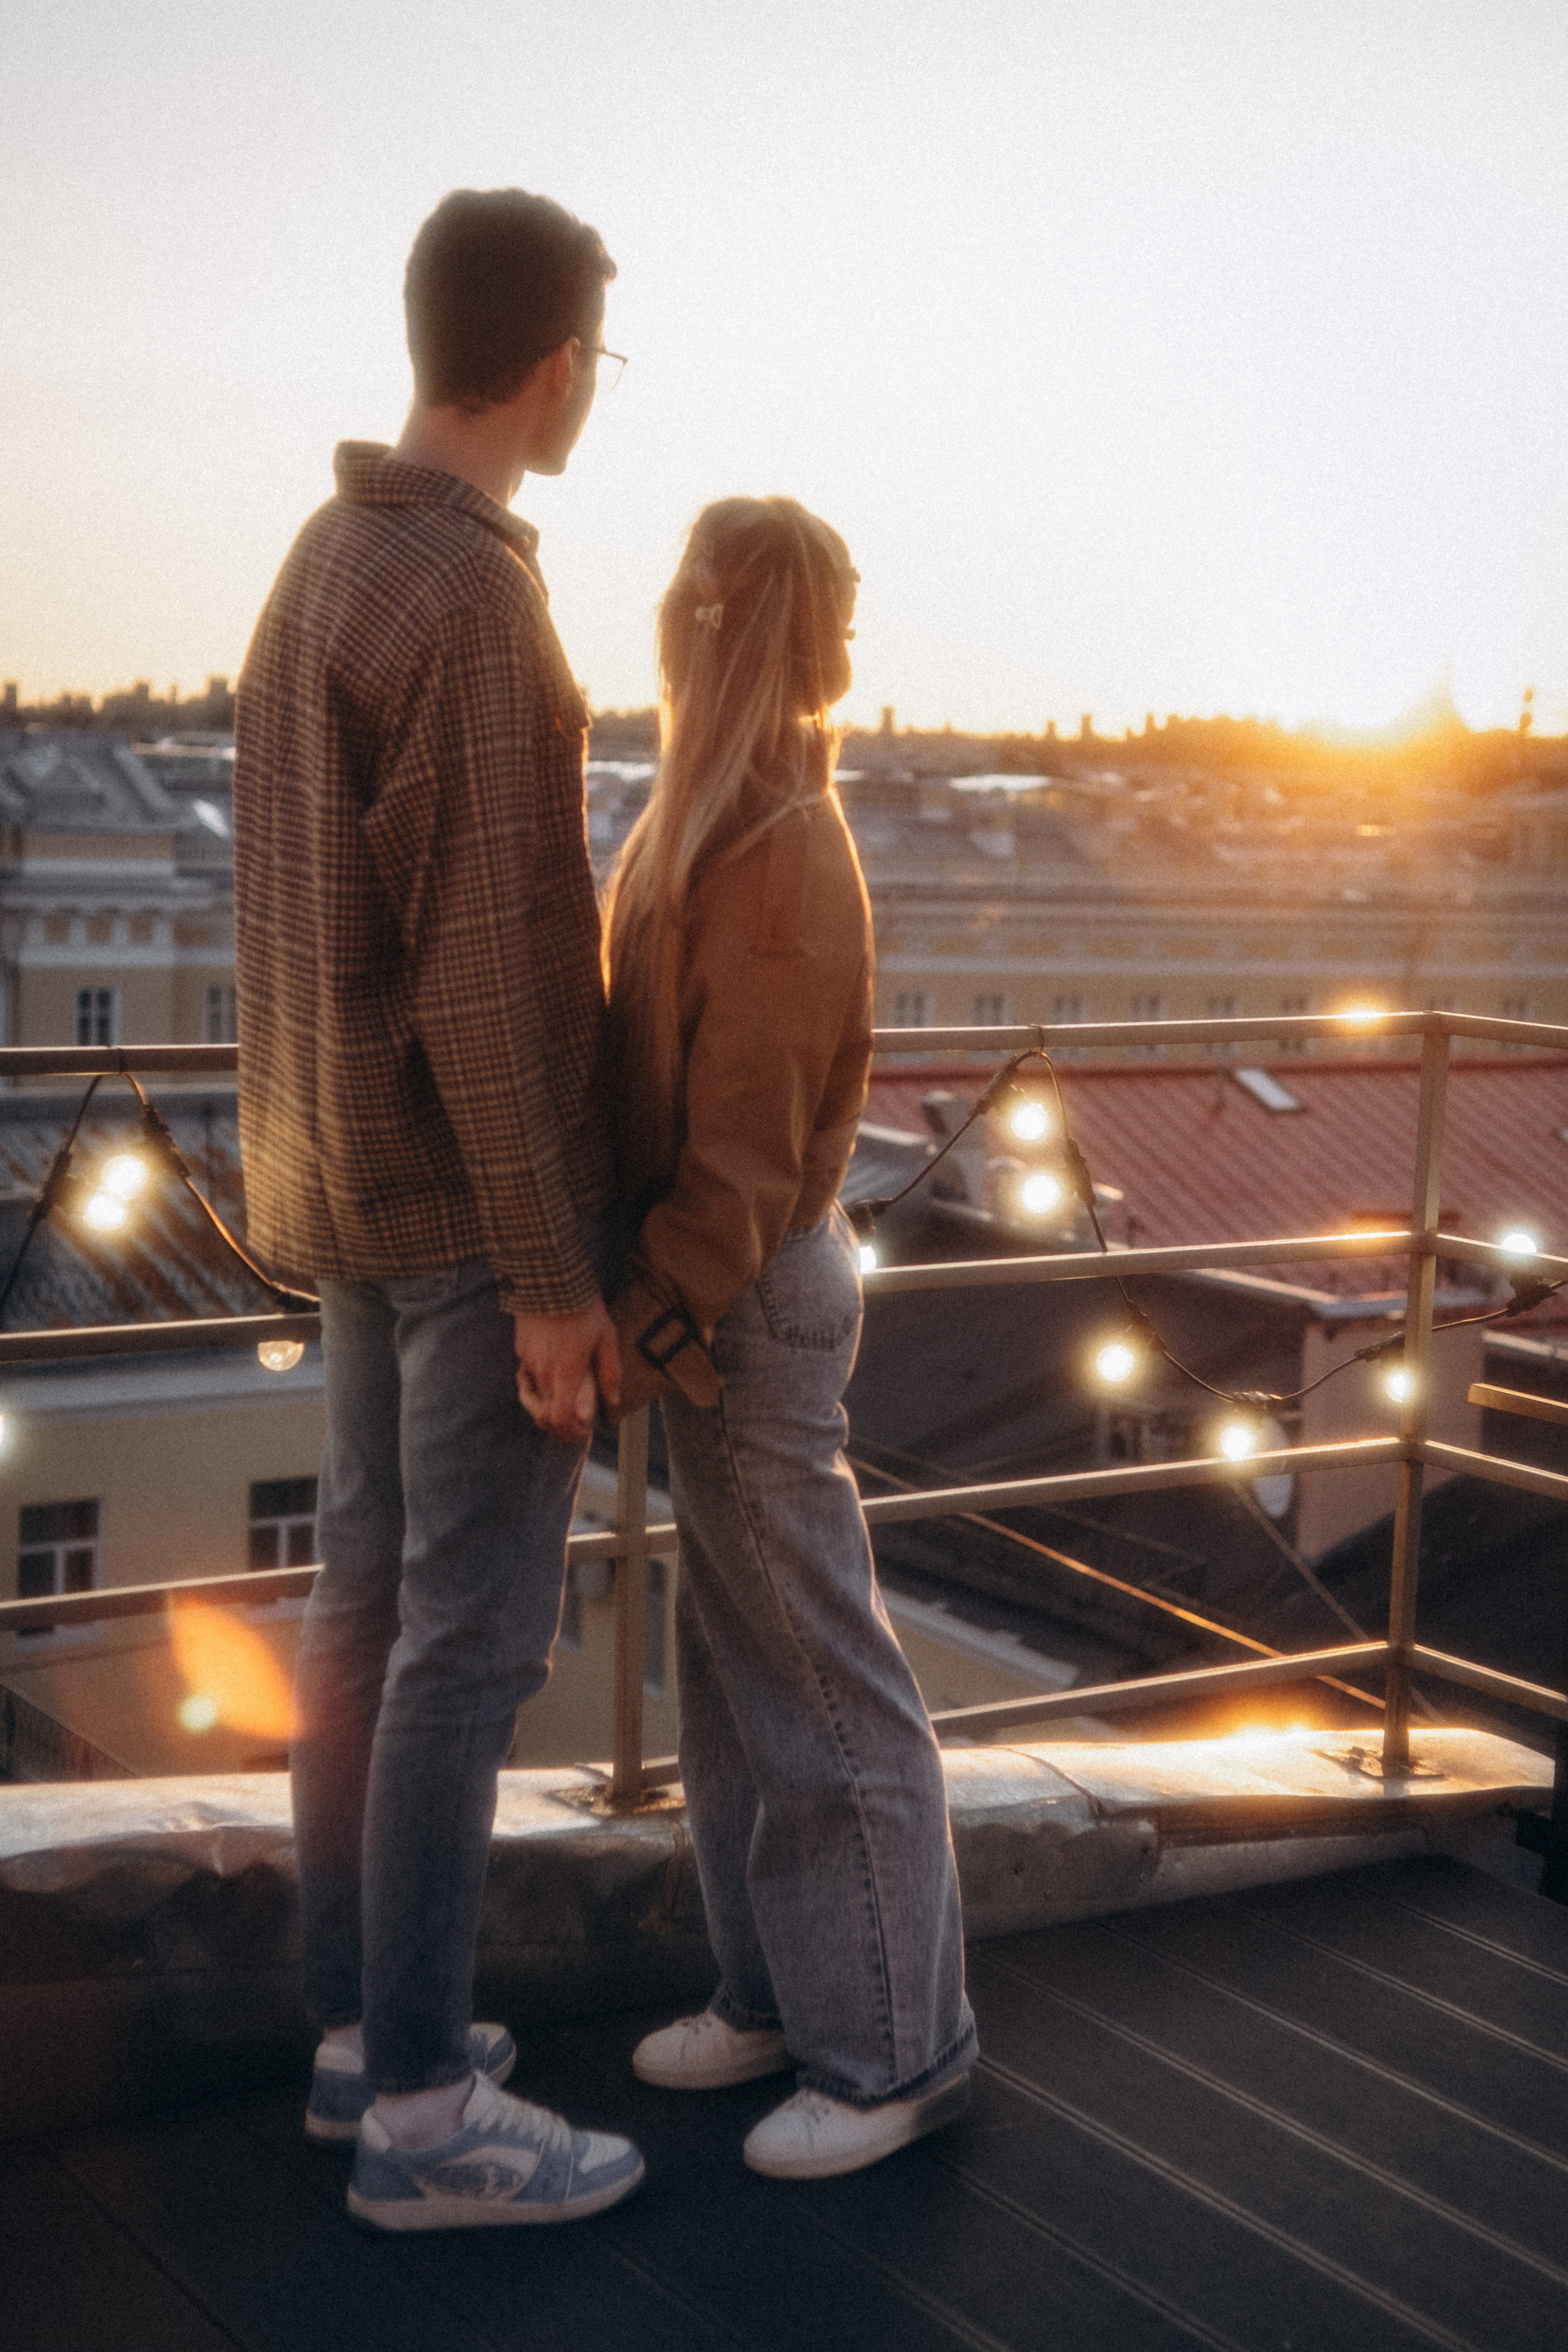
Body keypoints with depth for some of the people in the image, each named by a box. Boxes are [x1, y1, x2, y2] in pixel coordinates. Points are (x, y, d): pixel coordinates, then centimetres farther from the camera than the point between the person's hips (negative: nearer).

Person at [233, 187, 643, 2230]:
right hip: (474, 1205, -10)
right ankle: (426, 2108, 8)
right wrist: (550, 1275, -19)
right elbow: (472, 969, -23)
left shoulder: (323, 571, 11)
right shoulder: (470, 601, -20)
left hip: (350, 1190, 10)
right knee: (471, 1641, -2)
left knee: (372, 1598, 15)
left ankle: (368, 2018, 26)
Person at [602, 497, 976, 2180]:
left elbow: (745, 1142, -22)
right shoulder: (718, 816, 9)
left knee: (818, 1678, 2)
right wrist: (655, 1303, 14)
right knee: (731, 1664, 18)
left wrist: (650, 1322, -18)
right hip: (728, 1292, 10)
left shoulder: (778, 855, -21)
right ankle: (778, 1992, 33)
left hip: (756, 1304, -10)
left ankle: (896, 2048, 16)